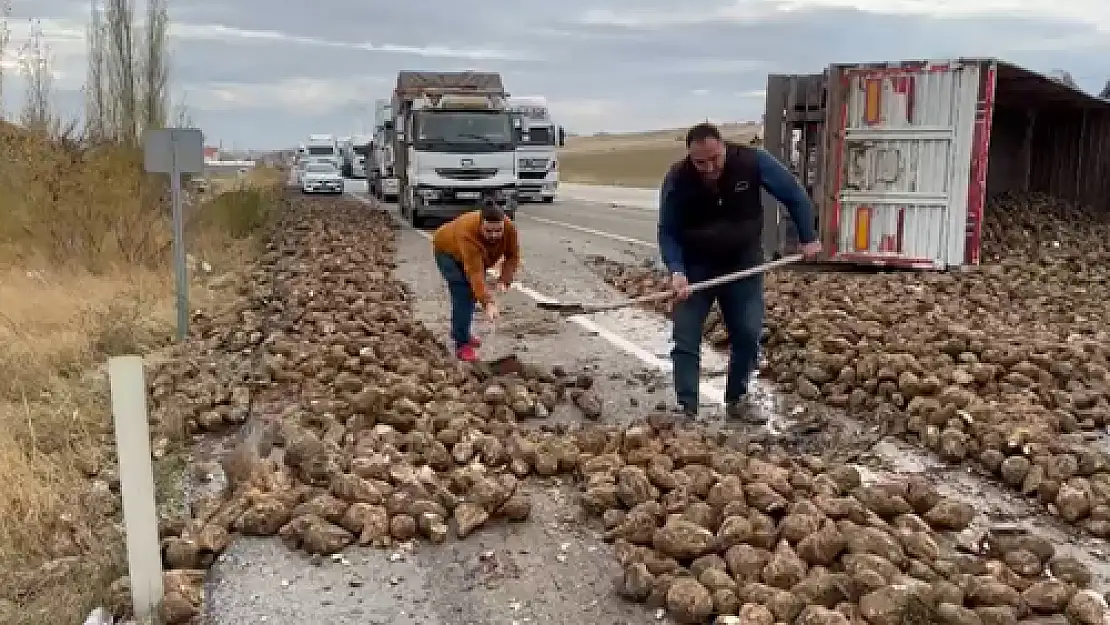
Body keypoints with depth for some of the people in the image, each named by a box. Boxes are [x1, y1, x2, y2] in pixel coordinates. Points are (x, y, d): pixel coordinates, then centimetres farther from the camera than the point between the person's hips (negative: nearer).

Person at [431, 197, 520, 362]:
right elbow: (475, 273, -46)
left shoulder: (510, 228, -29)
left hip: (476, 256, 6)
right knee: (462, 294, -16)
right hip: (448, 251, -6)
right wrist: (488, 303, -52)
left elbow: (512, 256, -14)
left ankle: (461, 333, 24)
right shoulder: (467, 232, -43)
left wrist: (504, 280, -27)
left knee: (472, 292, 7)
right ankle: (462, 344, -15)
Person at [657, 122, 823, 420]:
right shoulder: (676, 180, -22)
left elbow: (794, 195, -6)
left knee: (748, 333, 2)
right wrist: (676, 271, -29)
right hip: (695, 265, -1)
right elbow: (668, 233, -14)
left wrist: (808, 238, -5)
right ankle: (686, 408, -1)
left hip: (743, 262, 1)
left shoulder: (753, 161, -21)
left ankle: (737, 400, 19)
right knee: (685, 337, -7)